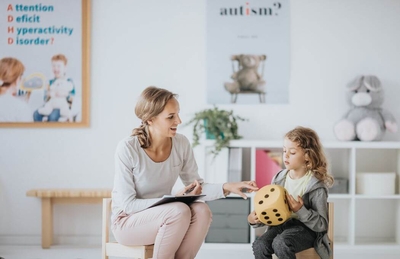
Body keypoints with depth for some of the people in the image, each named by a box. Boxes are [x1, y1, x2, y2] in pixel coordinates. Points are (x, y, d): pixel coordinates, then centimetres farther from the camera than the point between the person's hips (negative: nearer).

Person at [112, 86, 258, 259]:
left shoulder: (181, 143, -7)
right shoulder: (127, 148, -22)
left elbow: (197, 187, 0)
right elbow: (128, 204, -21)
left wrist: (226, 187, -18)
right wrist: (173, 199, -26)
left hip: (164, 216, 5)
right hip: (127, 222, -5)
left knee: (201, 211, -25)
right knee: (179, 211, -32)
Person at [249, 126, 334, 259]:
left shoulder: (316, 186, -11)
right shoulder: (279, 178, 5)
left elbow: (322, 225, -11)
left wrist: (301, 211, -25)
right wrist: (255, 218, -8)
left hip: (305, 229, -5)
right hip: (281, 224, 5)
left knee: (280, 243, -34)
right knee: (259, 245, -24)